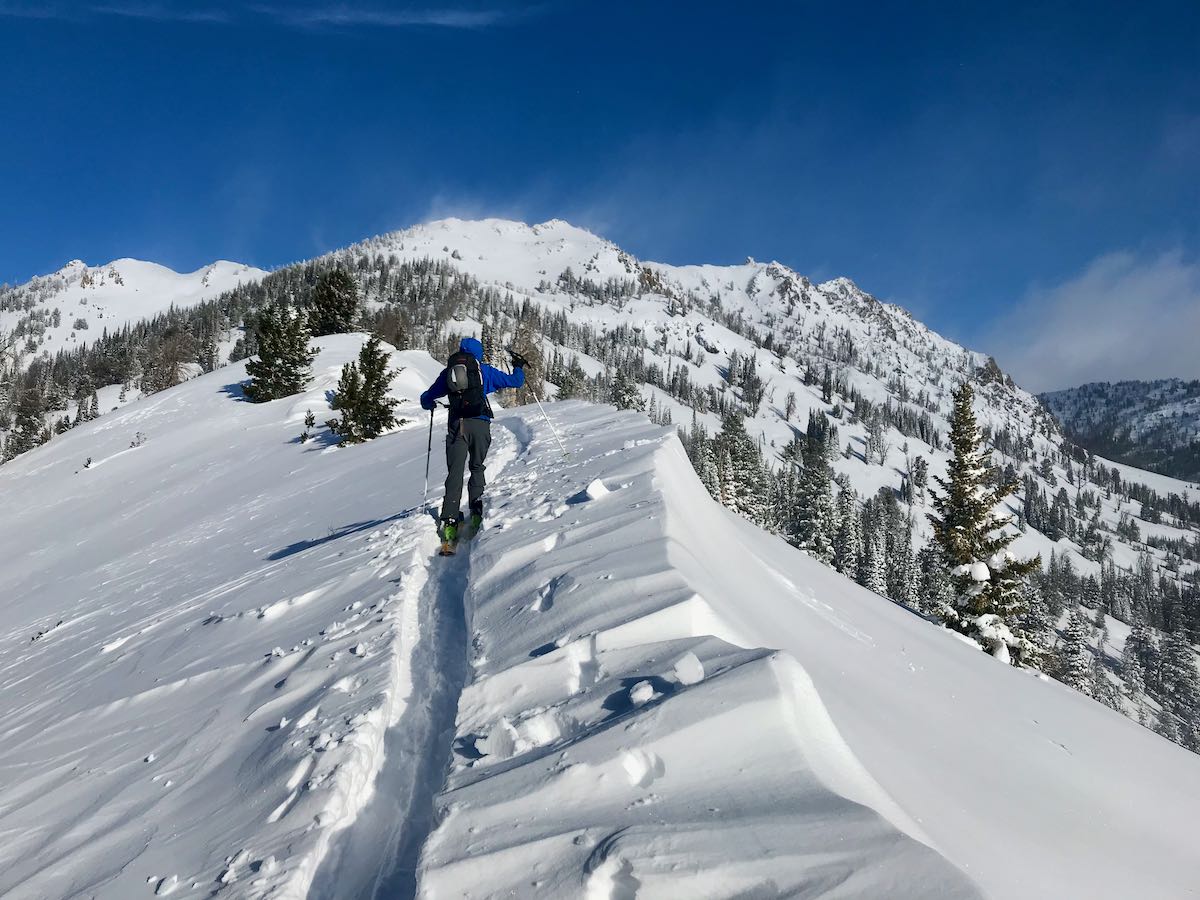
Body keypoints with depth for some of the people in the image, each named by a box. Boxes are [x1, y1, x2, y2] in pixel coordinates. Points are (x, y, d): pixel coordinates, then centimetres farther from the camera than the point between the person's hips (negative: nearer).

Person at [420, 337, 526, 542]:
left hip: (456, 425, 1)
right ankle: (476, 511, 1)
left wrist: (429, 404, 47)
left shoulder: (448, 371, 16)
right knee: (477, 467, 15)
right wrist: (519, 367, 34)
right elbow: (515, 381, 13)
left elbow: (426, 398, 23)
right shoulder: (484, 370, 10)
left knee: (455, 472, -1)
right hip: (480, 424, -1)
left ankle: (449, 520, -13)